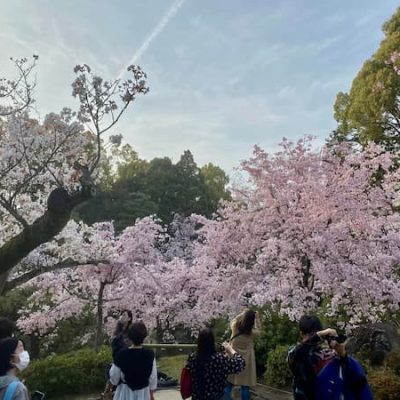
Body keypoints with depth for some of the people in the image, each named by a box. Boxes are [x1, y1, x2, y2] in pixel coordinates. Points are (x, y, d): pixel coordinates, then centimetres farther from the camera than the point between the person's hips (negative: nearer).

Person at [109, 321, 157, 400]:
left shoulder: (121, 354, -16)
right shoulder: (150, 355, -14)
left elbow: (114, 379, -6)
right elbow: (153, 378, -2)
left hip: (125, 393, 0)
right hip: (143, 393, 1)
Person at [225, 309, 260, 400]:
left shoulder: (235, 327, -9)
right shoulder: (252, 333, -12)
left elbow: (234, 320, 14)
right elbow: (257, 329, 12)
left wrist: (243, 313, 17)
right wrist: (257, 317, 13)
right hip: (246, 362, -2)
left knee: (228, 385, 10)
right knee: (245, 386, 7)